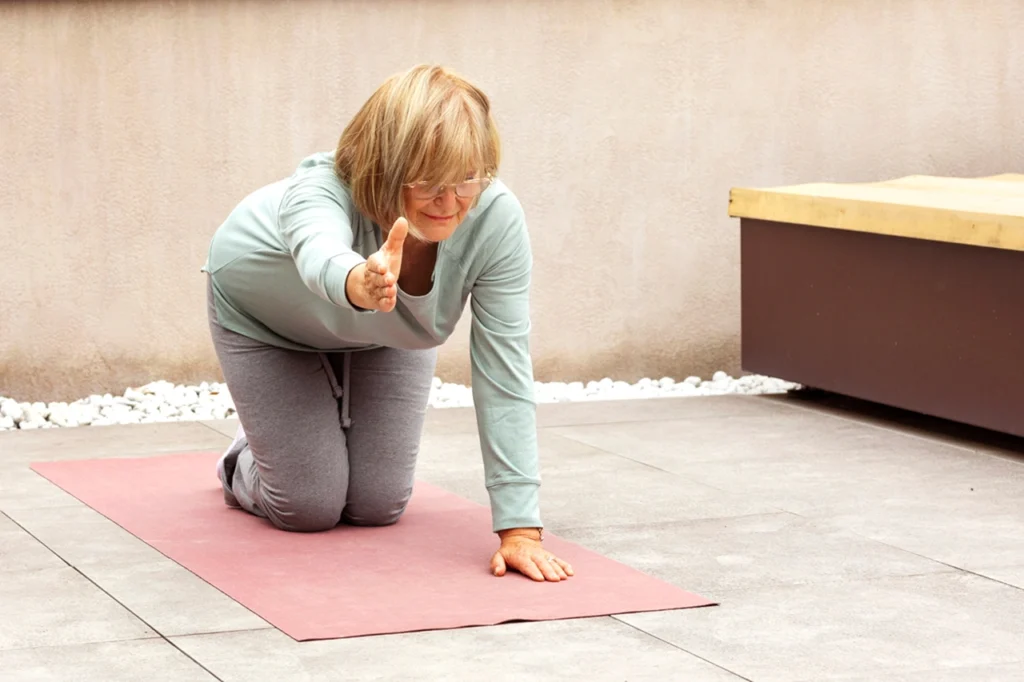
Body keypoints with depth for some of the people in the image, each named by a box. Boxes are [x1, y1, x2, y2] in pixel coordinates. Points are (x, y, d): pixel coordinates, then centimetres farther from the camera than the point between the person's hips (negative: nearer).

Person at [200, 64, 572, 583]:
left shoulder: (495, 217, -36)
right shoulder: (321, 191, -43)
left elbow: (505, 377, -35)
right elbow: (322, 258, -68)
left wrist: (520, 530, -40)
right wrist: (361, 284, -93)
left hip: (388, 333, 3)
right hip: (267, 318, -3)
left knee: (377, 506, -1)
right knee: (308, 508, -7)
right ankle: (243, 465, 28)